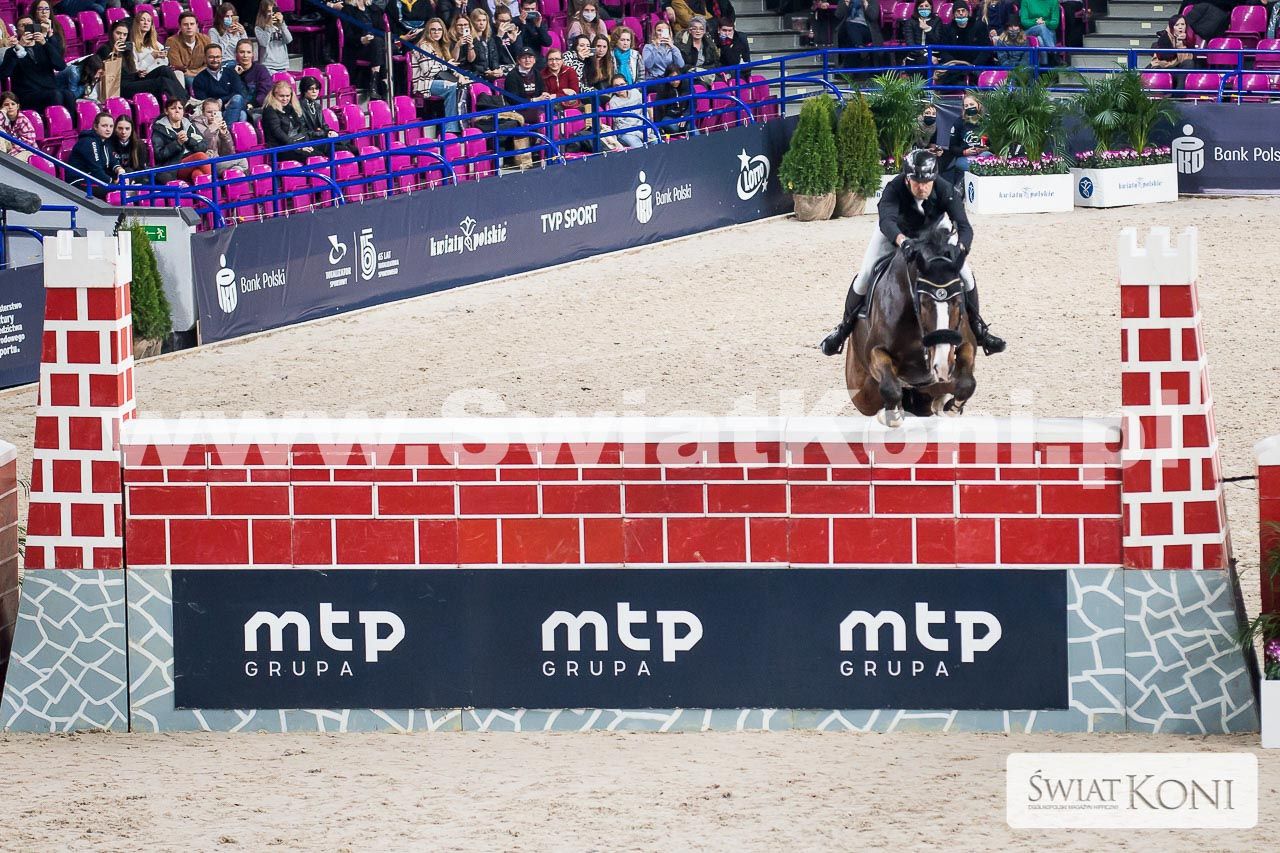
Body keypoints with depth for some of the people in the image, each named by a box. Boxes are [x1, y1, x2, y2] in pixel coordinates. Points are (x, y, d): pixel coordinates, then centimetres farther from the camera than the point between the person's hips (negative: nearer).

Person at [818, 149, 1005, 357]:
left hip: (934, 228, 1)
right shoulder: (894, 189, -41)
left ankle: (977, 330, 12)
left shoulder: (945, 191, -36)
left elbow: (964, 227, -42)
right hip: (897, 230, -1)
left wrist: (960, 249, -64)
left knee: (965, 275, -8)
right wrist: (902, 241, -79)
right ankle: (845, 327, 11)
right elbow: (886, 221, -57)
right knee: (866, 274, -11)